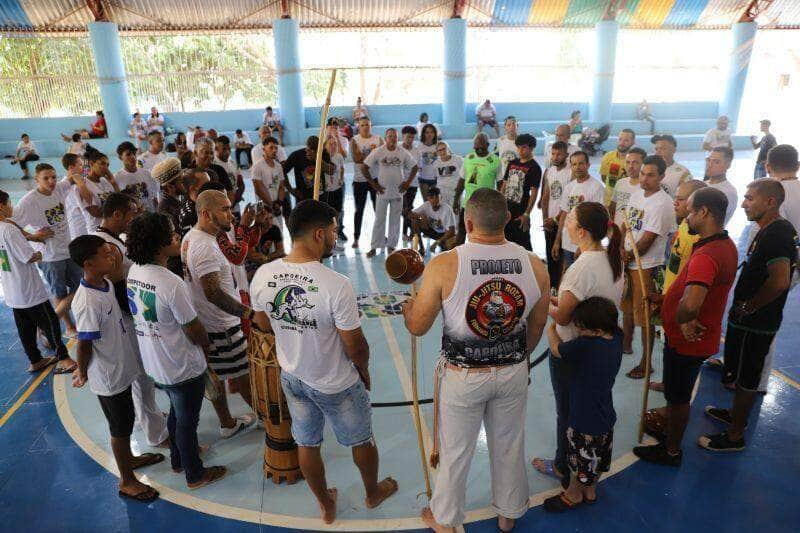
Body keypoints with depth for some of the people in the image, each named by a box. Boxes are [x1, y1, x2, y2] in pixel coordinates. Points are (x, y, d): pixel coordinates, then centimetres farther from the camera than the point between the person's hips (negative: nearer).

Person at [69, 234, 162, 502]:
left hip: (122, 367, 8)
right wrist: (83, 373, -7)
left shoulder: (105, 284, -4)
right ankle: (127, 481, 31)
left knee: (126, 420, 27)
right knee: (120, 427, 11)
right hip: (108, 378, -8)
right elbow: (84, 344, -22)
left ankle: (128, 458, 50)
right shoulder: (88, 303, -32)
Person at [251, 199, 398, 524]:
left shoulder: (262, 275, -15)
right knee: (361, 439, 23)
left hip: (292, 377, 5)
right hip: (336, 384, -4)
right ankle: (373, 493, 49)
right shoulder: (336, 285, -32)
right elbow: (355, 345, -21)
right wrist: (364, 373, -2)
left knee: (307, 444, 24)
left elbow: (264, 325, 2)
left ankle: (325, 506, 47)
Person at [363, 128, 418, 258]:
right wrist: (373, 185, -6)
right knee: (379, 220, 1)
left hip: (398, 192, 2)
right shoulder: (378, 152, -6)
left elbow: (414, 167, 10)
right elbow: (365, 168, -3)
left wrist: (408, 183, 2)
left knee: (395, 220, 8)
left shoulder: (403, 153, -1)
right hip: (383, 192, -2)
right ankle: (374, 247, 8)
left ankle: (391, 246, 20)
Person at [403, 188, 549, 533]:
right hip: (514, 373, 3)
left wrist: (407, 304, 9)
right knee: (509, 446, 24)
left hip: (462, 376, -3)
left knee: (455, 451, 18)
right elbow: (536, 328, 3)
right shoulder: (535, 266, -10)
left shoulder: (444, 266, -22)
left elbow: (416, 327, -13)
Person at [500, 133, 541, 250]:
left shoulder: (534, 167, -7)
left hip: (520, 212, -6)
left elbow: (534, 192, -11)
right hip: (505, 210, 6)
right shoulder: (512, 163, 12)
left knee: (523, 243, -1)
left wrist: (526, 214, -16)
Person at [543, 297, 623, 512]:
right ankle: (590, 491, 48)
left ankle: (574, 494, 40)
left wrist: (551, 329, 2)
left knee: (579, 461, 18)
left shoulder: (584, 345, -33)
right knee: (597, 460, 26)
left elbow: (556, 350, -15)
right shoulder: (616, 338, -11)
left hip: (584, 421, -7)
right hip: (605, 418, 7)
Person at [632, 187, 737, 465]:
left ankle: (670, 451, 31)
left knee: (678, 397, 11)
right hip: (699, 337, 9)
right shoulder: (725, 245, 1)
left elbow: (690, 304, -49)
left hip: (686, 341, -9)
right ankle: (670, 425, 50)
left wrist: (683, 320, -28)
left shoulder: (706, 256, -33)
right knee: (678, 392, 28)